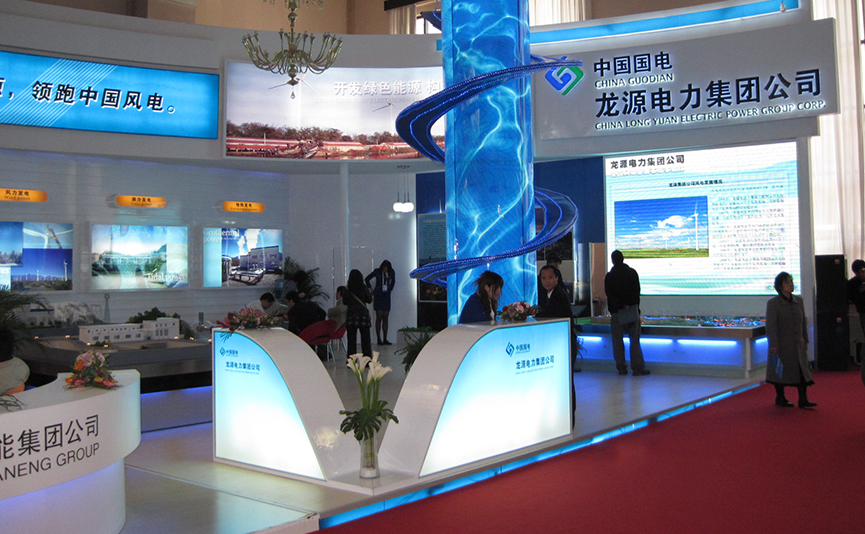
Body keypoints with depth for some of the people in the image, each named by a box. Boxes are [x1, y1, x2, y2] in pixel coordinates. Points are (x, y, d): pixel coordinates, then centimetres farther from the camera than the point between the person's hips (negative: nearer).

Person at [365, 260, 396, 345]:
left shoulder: (391, 272, 5)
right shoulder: (377, 272, -4)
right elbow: (366, 279, 5)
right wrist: (371, 288, 4)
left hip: (386, 296, 3)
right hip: (378, 296, -3)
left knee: (385, 318, 2)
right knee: (379, 317, -6)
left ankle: (385, 339, 4)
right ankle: (378, 339, -5)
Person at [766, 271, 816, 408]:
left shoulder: (799, 301, 7)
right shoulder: (773, 303, -10)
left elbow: (803, 322, 13)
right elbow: (771, 325, -13)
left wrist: (805, 340, 12)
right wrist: (773, 344, -18)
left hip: (797, 344, 5)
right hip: (781, 344, -5)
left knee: (802, 369, 0)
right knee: (780, 370, 6)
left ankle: (803, 399, 3)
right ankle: (780, 398, 19)